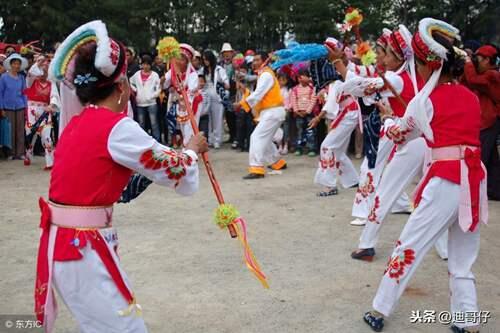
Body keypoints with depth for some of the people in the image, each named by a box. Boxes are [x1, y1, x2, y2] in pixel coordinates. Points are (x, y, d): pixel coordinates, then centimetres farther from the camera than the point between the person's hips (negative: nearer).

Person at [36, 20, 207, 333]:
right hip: (84, 249, -9)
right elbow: (177, 172, -7)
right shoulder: (117, 128, -16)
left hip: (63, 242, 9)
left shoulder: (77, 124, 9)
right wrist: (192, 149, 13)